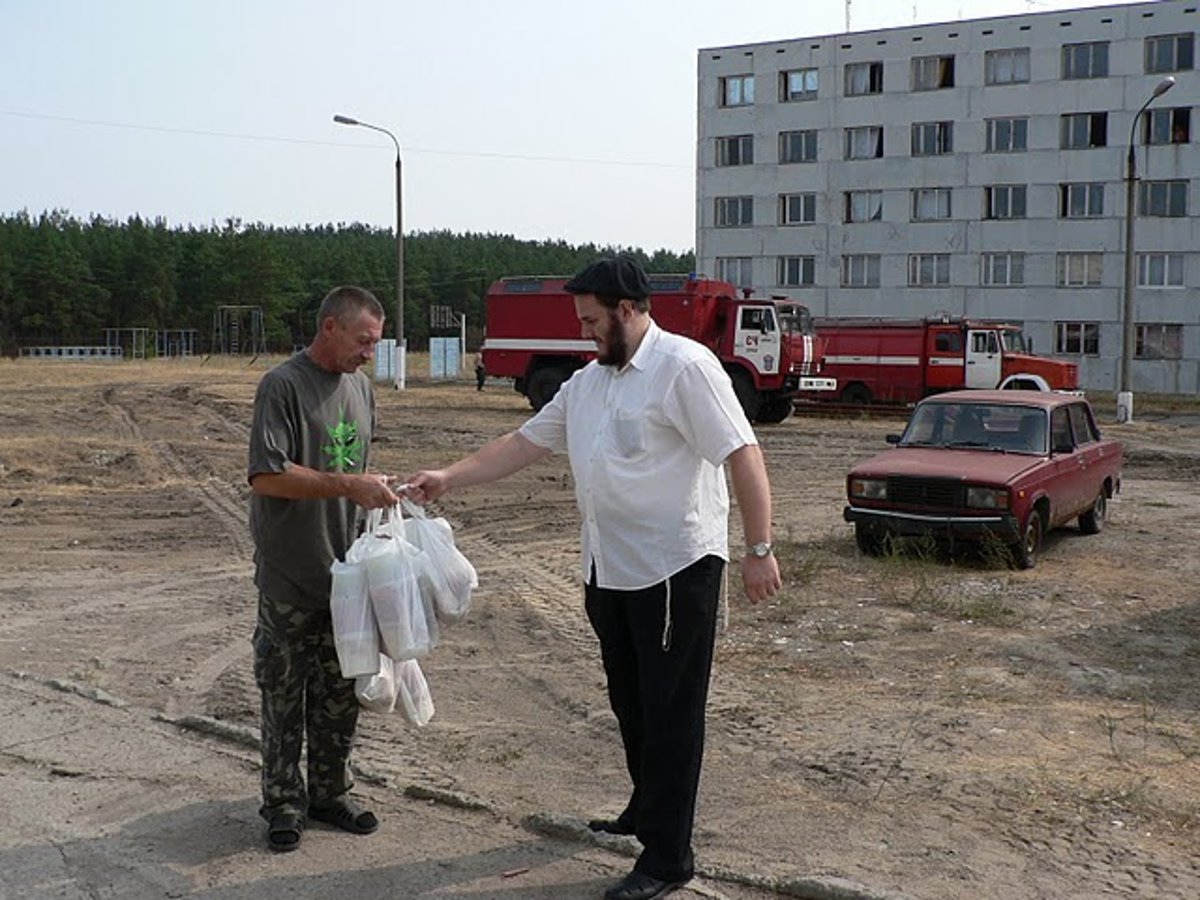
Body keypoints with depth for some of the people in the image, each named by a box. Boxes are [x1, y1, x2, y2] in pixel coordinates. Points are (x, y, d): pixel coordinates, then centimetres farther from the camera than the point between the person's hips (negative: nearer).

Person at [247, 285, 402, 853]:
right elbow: (266, 477, -22)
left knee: (340, 693, 13)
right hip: (290, 578, -6)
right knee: (284, 694, 6)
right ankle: (283, 803, 19)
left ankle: (330, 794, 27)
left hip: (344, 572, 6)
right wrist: (349, 486, -24)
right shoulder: (283, 386, -14)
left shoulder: (360, 387, 10)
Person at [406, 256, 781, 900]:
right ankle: (647, 810, 38)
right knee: (630, 703, 19)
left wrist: (759, 550, -19)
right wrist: (447, 479, 8)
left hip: (675, 569, -8)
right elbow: (524, 443, 16)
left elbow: (742, 454, -16)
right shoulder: (587, 382, 13)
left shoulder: (684, 366, -13)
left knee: (670, 713, -1)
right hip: (609, 572, 8)